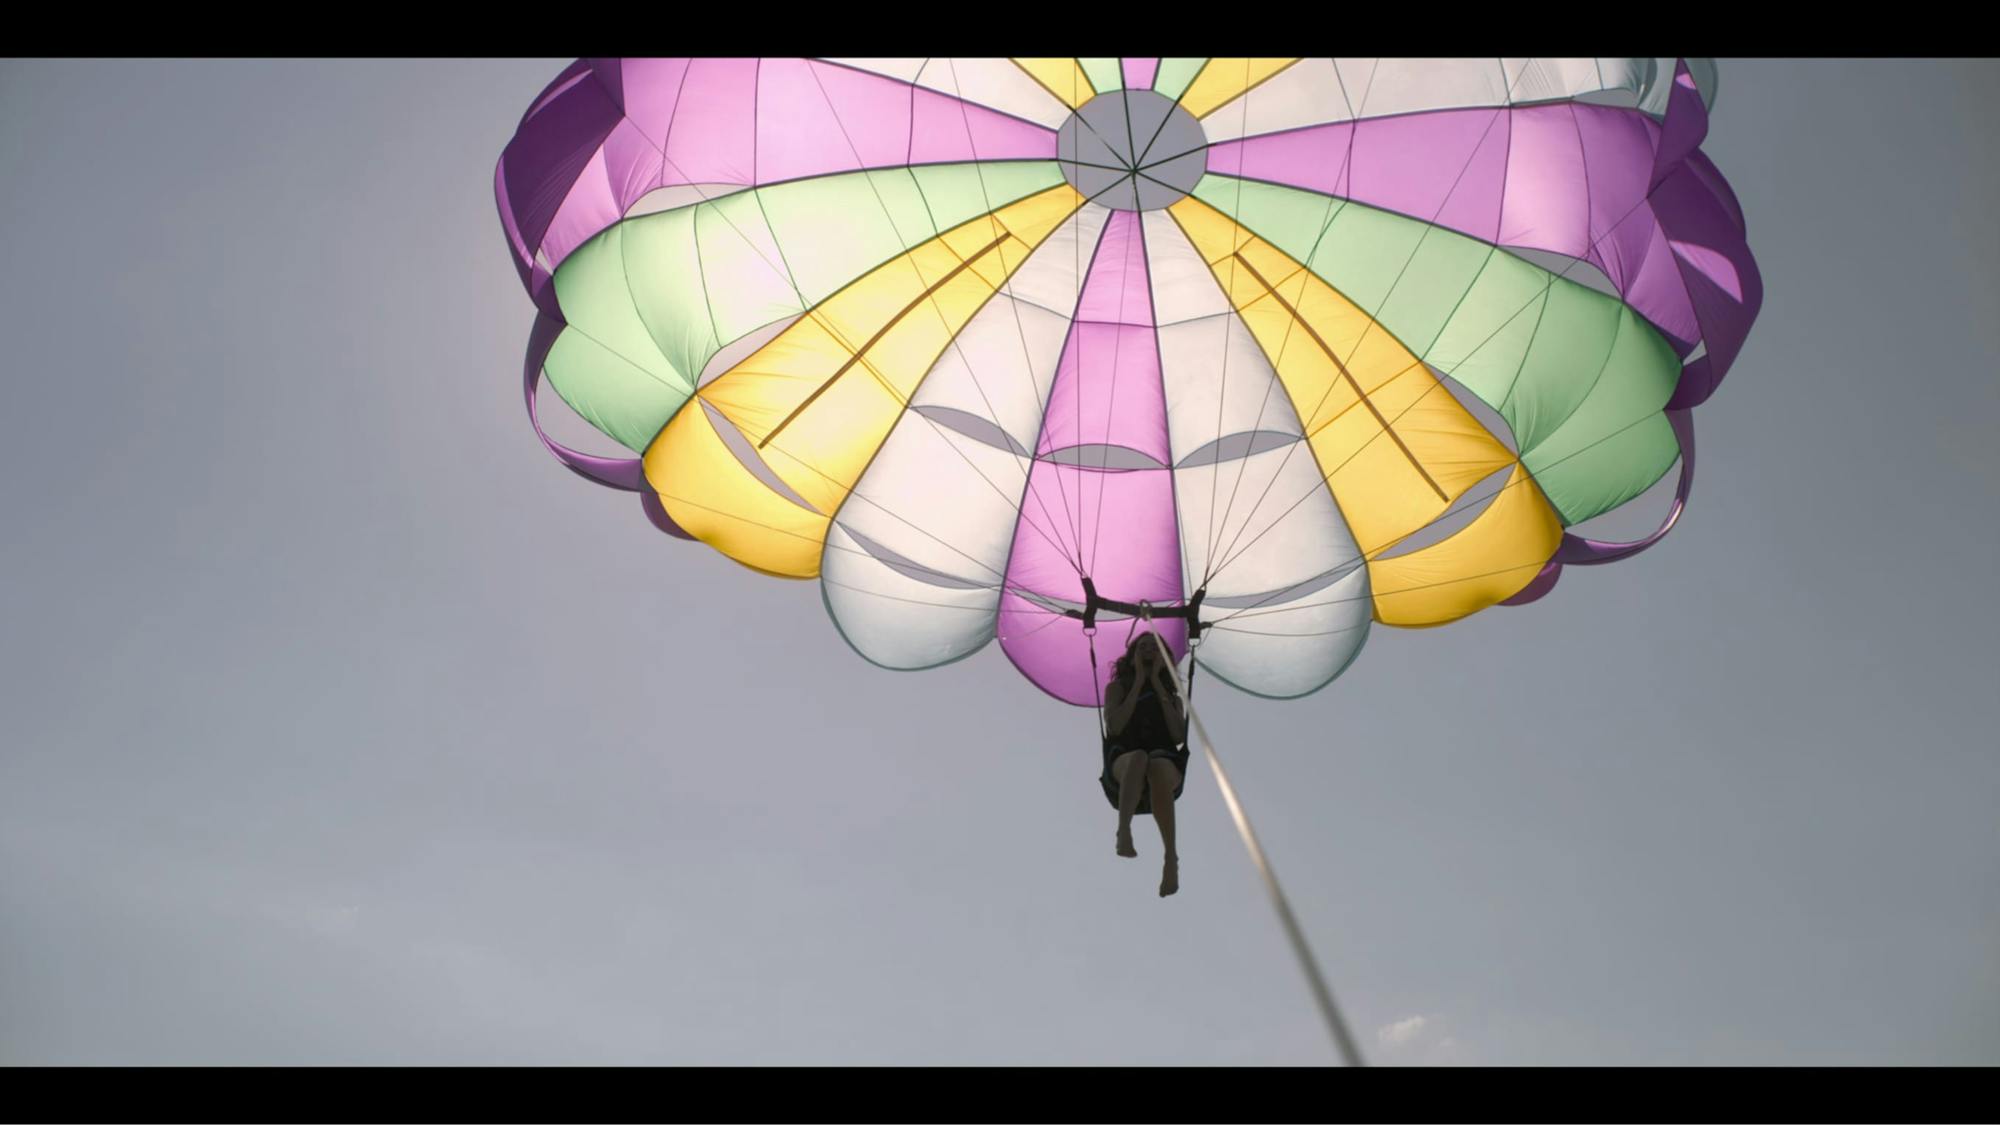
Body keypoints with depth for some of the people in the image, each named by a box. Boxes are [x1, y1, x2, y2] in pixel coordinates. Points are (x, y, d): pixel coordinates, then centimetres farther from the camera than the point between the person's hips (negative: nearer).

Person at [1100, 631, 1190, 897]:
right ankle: (1124, 832, -61)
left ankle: (1171, 859, -43)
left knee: (1157, 767, -39)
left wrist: (1157, 684, 6)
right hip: (1122, 762, -1)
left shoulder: (1173, 697, 23)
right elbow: (1114, 727, -2)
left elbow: (1179, 737, 3)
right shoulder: (1117, 687, 18)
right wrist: (1139, 681, 4)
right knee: (1139, 757, -40)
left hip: (1167, 764, 1)